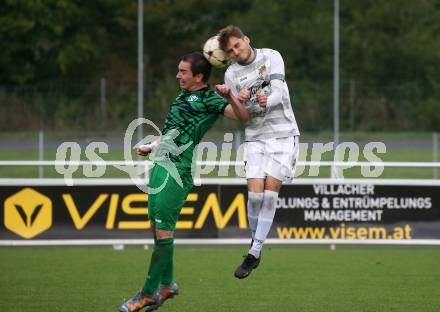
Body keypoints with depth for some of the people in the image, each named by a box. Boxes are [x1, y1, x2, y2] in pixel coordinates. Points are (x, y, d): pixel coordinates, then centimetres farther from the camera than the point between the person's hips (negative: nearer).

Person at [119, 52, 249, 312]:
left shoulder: (208, 99, -4)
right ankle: (166, 284, 23)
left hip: (177, 170, -9)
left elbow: (242, 116, -15)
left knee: (163, 229, -8)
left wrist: (230, 97, -32)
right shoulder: (184, 97, 22)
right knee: (156, 227, 11)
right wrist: (151, 148, 39)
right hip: (161, 165, 9)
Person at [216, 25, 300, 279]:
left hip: (284, 134, -2)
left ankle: (255, 252, -9)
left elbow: (278, 93, -13)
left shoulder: (271, 57, -1)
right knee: (255, 192, -12)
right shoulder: (231, 74, 5)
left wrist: (266, 102, -35)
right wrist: (236, 99, -21)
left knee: (270, 190, -12)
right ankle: (256, 244, 9)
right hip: (256, 137, 2)